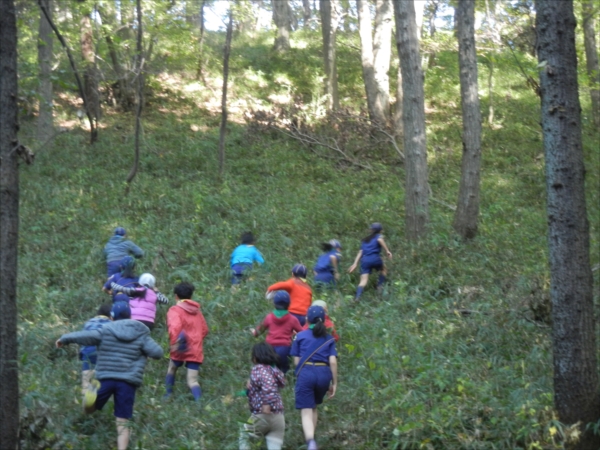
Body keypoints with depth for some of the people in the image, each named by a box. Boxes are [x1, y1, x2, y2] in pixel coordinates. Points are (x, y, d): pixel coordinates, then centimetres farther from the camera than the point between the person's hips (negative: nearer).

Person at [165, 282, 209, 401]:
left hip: (180, 351, -4)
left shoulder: (175, 310, -4)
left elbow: (174, 326, -23)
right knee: (192, 381, -2)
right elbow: (204, 330, 22)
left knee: (171, 370, 26)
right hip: (196, 352, 4)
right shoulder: (197, 311, 16)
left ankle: (168, 396, 27)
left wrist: (174, 343, -29)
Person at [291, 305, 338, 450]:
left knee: (306, 412, -4)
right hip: (324, 373, 2)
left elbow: (296, 361, 8)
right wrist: (334, 383, 7)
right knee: (314, 407, 26)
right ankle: (310, 437, 29)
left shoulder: (300, 336, 10)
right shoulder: (329, 339, 12)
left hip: (305, 373, -2)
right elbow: (333, 362, 2)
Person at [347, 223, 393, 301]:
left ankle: (357, 297, -28)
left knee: (363, 281, -7)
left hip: (364, 260, 3)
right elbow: (380, 240, -10)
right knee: (383, 270, 28)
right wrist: (387, 251, -15)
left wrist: (355, 264, 19)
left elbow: (360, 252, 22)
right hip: (375, 258, -3)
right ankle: (380, 286, 16)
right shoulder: (379, 236, 15)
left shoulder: (365, 240, 30)